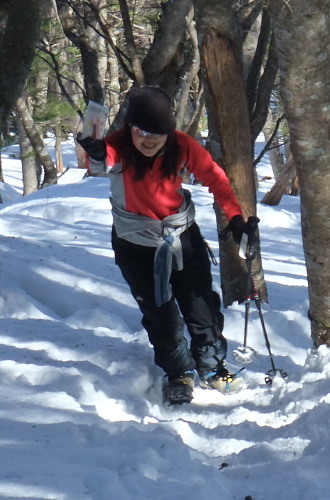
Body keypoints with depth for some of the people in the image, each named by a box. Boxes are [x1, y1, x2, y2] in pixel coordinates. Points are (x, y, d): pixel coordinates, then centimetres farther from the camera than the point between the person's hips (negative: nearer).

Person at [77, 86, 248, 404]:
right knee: (160, 314, 5)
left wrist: (234, 215, -13)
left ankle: (211, 367, 31)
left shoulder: (181, 146, -20)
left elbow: (213, 176, -6)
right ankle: (180, 372, 28)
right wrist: (96, 154, -74)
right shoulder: (119, 149, -27)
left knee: (202, 305, 10)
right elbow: (101, 163, -50)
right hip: (136, 246, -2)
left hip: (183, 237, 2)